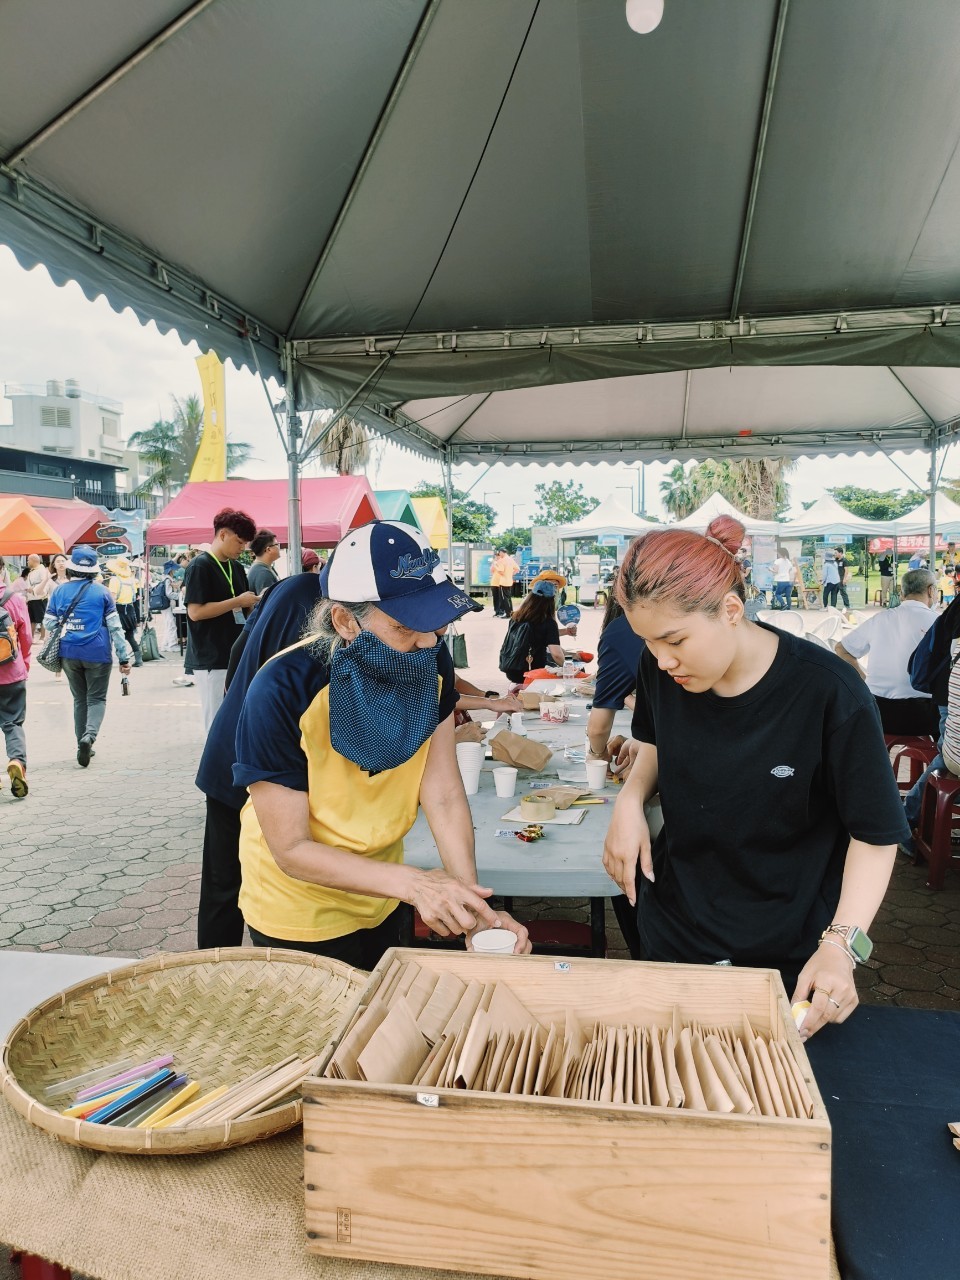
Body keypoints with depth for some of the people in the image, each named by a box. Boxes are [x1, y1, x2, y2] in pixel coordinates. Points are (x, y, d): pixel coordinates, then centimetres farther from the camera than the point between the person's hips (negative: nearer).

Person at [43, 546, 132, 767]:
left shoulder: (59, 592, 2)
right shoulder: (102, 592, -4)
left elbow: (49, 624, 5)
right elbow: (115, 626, -5)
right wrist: (124, 657, -2)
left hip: (69, 654, 3)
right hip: (97, 653, -3)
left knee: (79, 699, 16)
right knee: (97, 698, 5)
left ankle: (84, 745, 16)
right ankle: (89, 735, -21)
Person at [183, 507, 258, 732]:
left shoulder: (237, 568, 14)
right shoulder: (200, 566, -9)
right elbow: (195, 612, -17)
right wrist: (238, 601, -15)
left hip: (236, 657, 7)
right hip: (211, 660, -7)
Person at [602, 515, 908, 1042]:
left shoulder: (830, 695, -25)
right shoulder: (660, 671, -12)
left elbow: (876, 834, -15)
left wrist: (840, 944, -27)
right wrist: (630, 799, -9)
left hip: (787, 951, -3)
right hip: (674, 927, 4)